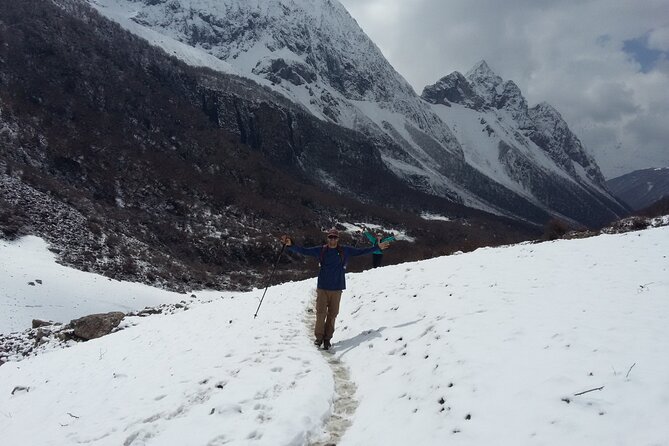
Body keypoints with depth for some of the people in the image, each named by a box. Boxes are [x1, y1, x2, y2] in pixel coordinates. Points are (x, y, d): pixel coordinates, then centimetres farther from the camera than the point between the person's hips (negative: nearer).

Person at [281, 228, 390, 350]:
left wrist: (377, 247, 14)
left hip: (337, 289, 1)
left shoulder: (345, 251, 7)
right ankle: (319, 337, 10)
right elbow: (303, 251, 5)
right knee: (321, 313, -5)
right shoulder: (320, 250, 5)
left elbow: (361, 251, 14)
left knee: (332, 314, 2)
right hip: (322, 288, -1)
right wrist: (290, 245, -8)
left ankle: (327, 338, 14)